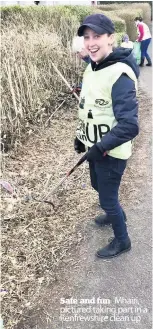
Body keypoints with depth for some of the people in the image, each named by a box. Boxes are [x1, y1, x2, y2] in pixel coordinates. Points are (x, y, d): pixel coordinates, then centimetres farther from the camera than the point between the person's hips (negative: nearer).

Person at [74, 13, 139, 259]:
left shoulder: (119, 76, -25)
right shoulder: (92, 69, 3)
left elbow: (129, 126, -29)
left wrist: (101, 148, -23)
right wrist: (81, 135, 11)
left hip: (111, 152, -8)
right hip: (96, 147, 9)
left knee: (107, 198, 6)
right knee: (98, 186, 26)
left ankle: (122, 241, 33)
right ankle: (117, 214, 56)